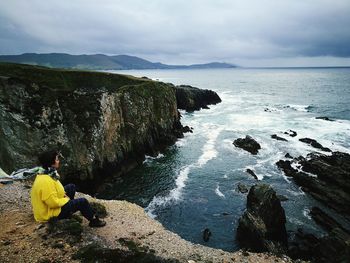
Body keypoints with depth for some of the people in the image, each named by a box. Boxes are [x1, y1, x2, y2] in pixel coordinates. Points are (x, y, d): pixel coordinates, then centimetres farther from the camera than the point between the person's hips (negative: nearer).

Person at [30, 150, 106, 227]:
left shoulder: (47, 175, -2)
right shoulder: (46, 181, -32)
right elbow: (53, 203, -31)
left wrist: (63, 195, 3)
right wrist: (66, 199, -14)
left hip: (52, 204, 10)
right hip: (50, 213, -10)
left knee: (71, 187, 15)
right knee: (82, 202, -9)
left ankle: (69, 209, 23)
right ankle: (94, 220, 10)